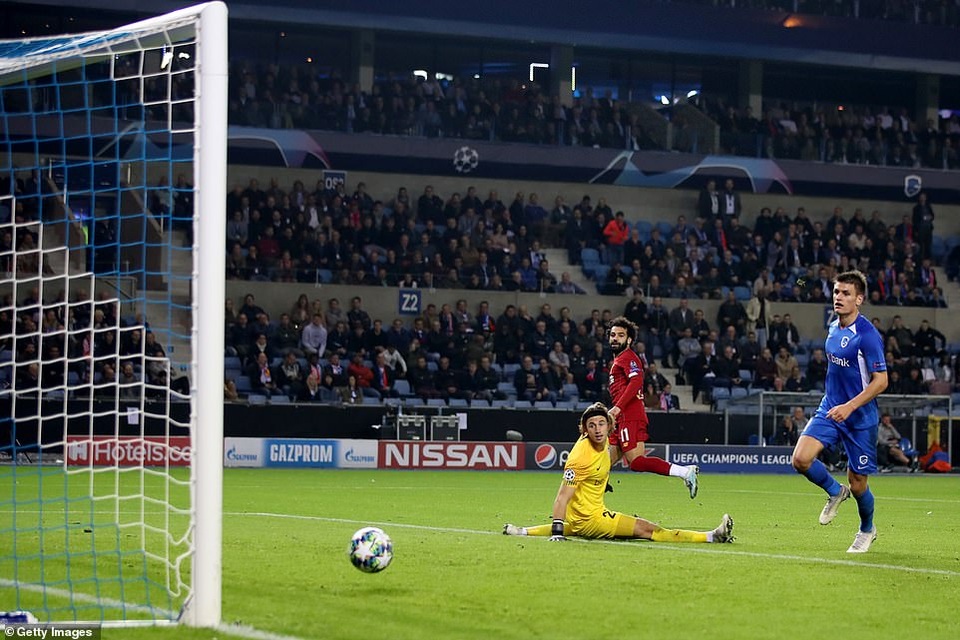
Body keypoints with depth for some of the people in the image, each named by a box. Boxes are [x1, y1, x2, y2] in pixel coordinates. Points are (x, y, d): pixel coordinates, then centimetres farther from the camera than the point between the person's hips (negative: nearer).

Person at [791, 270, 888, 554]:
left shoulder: (867, 335, -19)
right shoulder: (833, 328, 4)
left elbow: (881, 381, -20)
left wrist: (850, 406, -28)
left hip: (860, 417, -6)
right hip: (830, 408, 6)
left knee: (857, 484, 3)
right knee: (801, 459, -15)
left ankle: (867, 530, 32)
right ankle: (835, 492, 14)